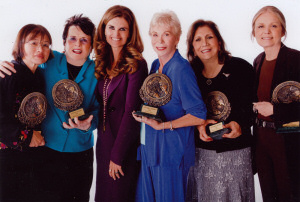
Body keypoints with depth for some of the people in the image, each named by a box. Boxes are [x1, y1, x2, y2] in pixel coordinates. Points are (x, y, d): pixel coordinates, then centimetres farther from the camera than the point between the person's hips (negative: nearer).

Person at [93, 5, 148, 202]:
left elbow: (131, 111, -16)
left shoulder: (136, 65, -13)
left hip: (125, 145, -6)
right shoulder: (101, 62, 7)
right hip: (103, 142, 6)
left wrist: (117, 155, -15)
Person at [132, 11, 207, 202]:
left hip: (172, 152, -8)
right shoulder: (155, 65, 8)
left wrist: (162, 125, -19)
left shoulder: (181, 69, -16)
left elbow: (198, 116, -18)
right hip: (150, 148, 8)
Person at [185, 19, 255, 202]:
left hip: (236, 151, -2)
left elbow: (251, 105, -3)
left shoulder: (241, 68, -4)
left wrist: (239, 124, -21)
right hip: (202, 152, 2)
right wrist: (199, 124, -12)